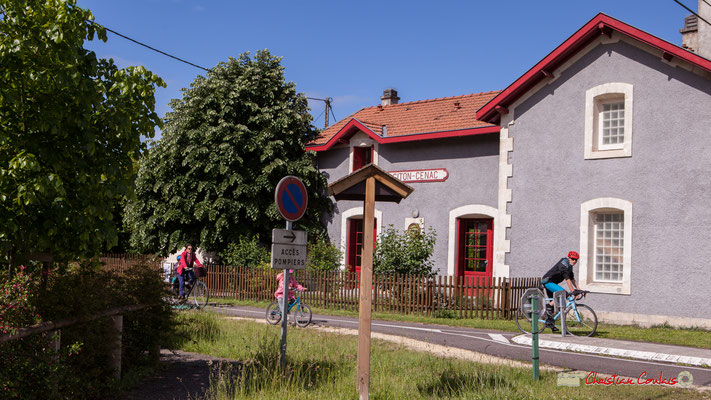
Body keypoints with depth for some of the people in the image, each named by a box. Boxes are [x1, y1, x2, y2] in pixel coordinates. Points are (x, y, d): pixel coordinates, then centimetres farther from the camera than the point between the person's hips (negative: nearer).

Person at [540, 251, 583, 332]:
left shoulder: (569, 266, 13)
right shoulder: (564, 264, -18)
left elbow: (572, 279, 17)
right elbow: (567, 279, -25)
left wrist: (579, 289, 8)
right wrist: (572, 291, -28)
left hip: (551, 282, 10)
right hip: (548, 281, -10)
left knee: (553, 302, 10)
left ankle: (549, 322, 16)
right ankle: (549, 306, -14)